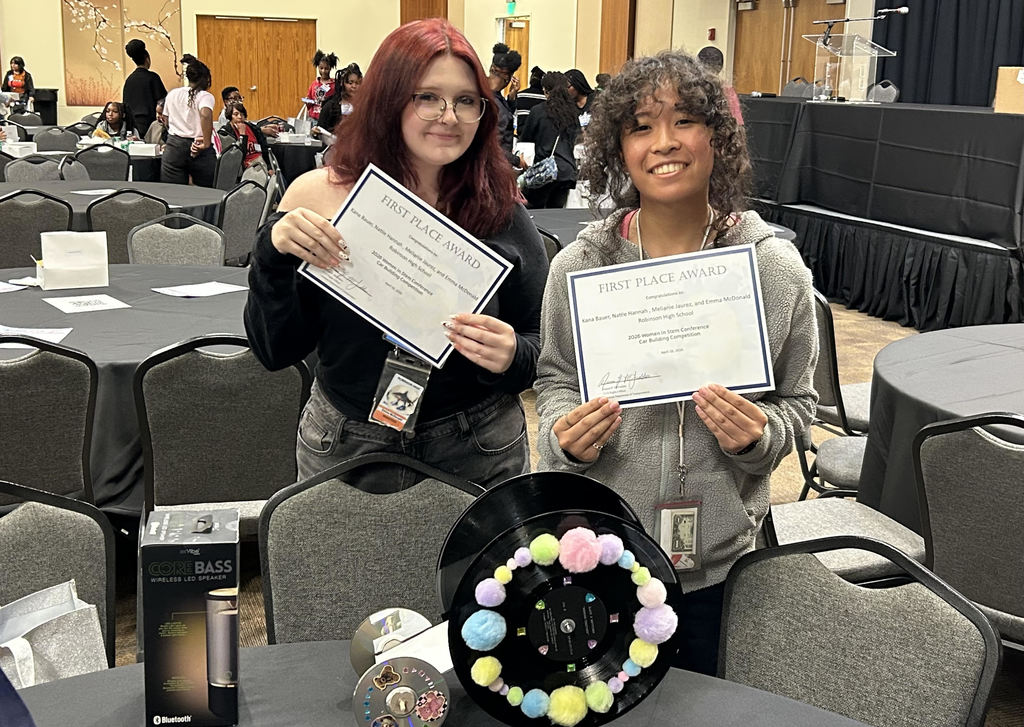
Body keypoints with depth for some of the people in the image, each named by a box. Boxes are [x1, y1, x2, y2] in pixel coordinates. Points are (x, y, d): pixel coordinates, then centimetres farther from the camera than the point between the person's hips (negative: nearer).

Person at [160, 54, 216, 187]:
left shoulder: (172, 94, 11)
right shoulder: (205, 96, -6)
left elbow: (167, 123, 18)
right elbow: (206, 115, -26)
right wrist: (207, 143, -21)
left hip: (173, 147, 4)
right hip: (198, 150, -4)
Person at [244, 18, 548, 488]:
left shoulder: (501, 212, -8)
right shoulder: (318, 196, -9)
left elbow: (542, 347, -1)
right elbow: (276, 353, -7)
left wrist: (511, 357, -23)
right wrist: (273, 254, -22)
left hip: (477, 453, 0)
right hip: (343, 447, 0)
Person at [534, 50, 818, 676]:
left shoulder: (777, 269, -8)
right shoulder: (578, 266, -7)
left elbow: (797, 401, 2)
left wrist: (757, 436, -18)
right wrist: (563, 432, -14)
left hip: (718, 557, 0)